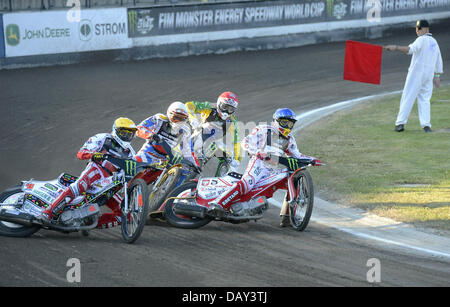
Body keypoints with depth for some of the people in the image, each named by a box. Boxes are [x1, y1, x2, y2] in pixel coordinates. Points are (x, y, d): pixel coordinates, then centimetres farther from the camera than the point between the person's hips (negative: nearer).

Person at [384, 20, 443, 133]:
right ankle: (426, 124, -6)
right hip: (429, 75, 7)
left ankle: (400, 123, -11)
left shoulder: (422, 40, -7)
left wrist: (396, 48, -33)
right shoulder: (434, 42, 19)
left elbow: (410, 49, -26)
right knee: (424, 99, 9)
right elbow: (439, 61, 23)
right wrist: (437, 76, 27)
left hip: (416, 73, -7)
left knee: (408, 97, -6)